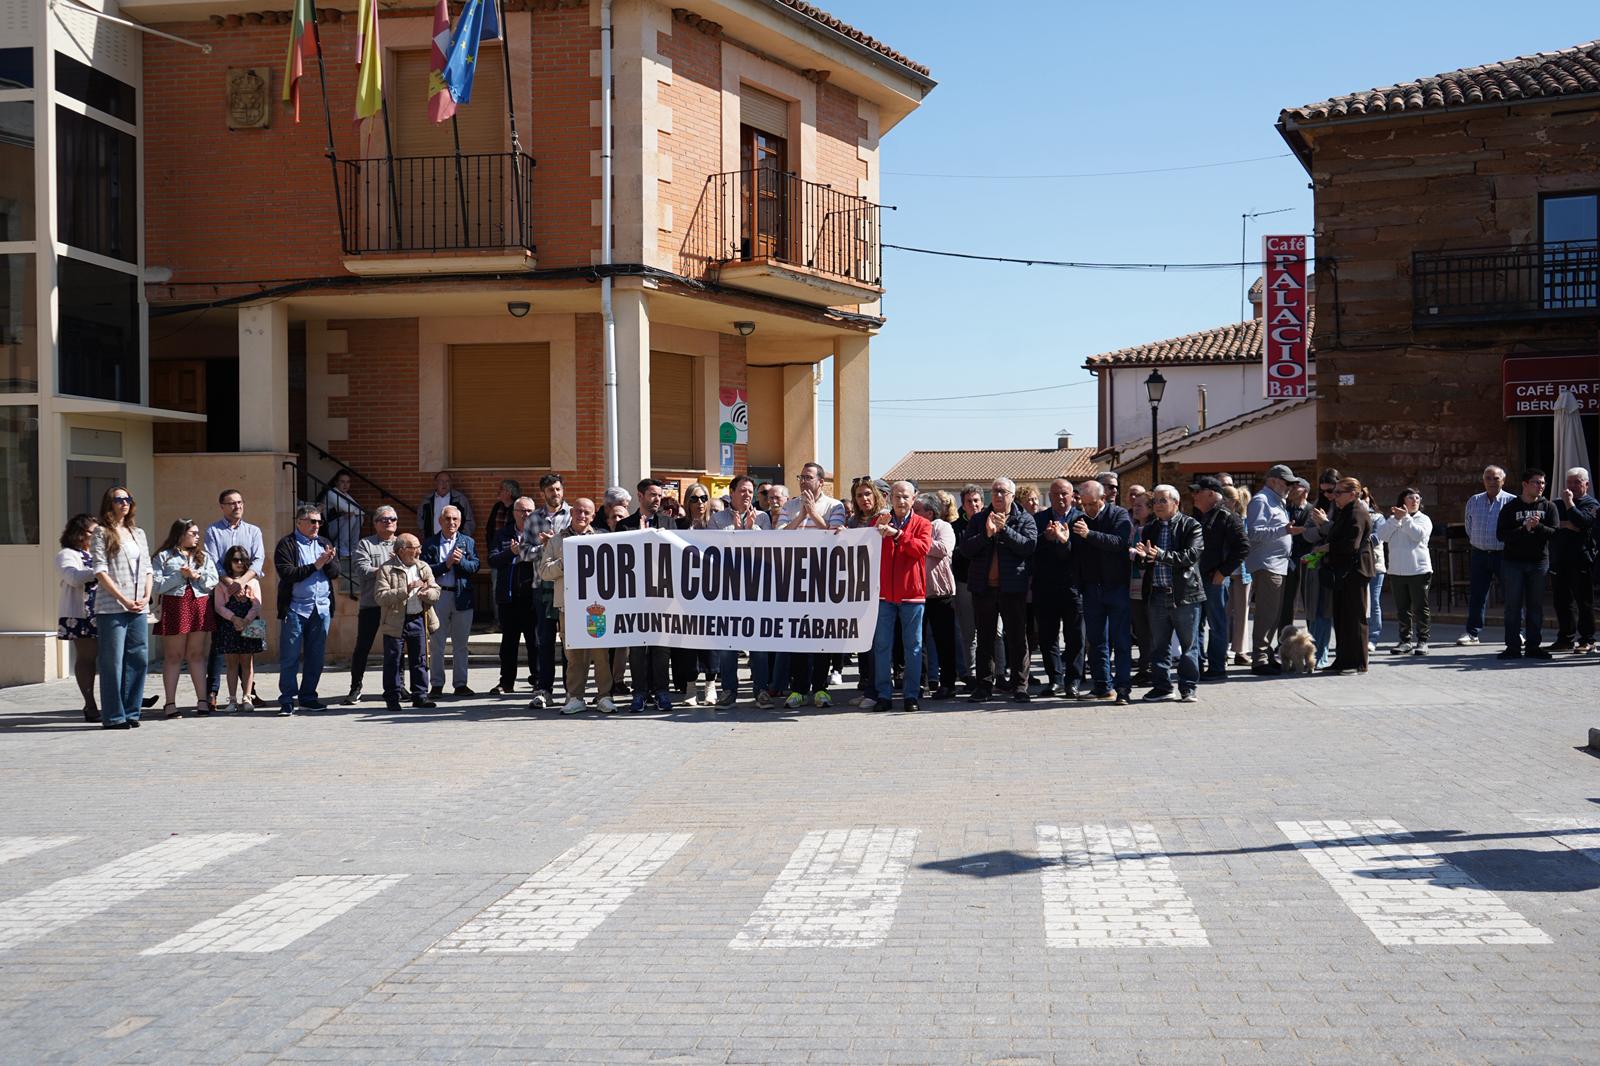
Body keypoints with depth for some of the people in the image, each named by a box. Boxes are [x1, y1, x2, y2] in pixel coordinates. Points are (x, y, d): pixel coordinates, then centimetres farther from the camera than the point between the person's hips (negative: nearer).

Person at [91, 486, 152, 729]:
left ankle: (130, 713, 12)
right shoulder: (102, 534, 1)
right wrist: (124, 600, -13)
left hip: (138, 609, 5)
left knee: (138, 660, 4)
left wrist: (146, 596, 0)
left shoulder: (138, 533, 18)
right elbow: (100, 572, -7)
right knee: (113, 662, -3)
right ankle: (113, 716, 2)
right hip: (111, 608, -5)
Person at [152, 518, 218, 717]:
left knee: (197, 654, 6)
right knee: (173, 656, 0)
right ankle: (170, 704, 3)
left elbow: (213, 581, 8)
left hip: (199, 606, 3)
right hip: (174, 606, -3)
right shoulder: (163, 557, 3)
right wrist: (180, 575, -12)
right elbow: (157, 585, -6)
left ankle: (202, 700, 7)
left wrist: (197, 576, -8)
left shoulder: (204, 557, 16)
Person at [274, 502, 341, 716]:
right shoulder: (286, 545, -1)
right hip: (295, 608, -5)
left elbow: (335, 573, 7)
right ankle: (287, 701, 2)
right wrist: (315, 565, -14)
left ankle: (308, 697, 16)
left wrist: (329, 562, -14)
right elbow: (287, 574, -14)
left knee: (315, 657, 8)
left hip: (321, 608, 5)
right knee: (290, 657, -2)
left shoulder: (324, 543, 15)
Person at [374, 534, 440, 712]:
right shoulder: (387, 570, -8)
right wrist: (406, 590, -23)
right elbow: (380, 597, -17)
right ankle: (392, 698, 11)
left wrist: (426, 593, -17)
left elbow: (436, 592, 6)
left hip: (418, 619, 4)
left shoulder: (424, 568, 9)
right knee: (393, 661, 2)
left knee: (420, 660, 9)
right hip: (395, 622, -4)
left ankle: (420, 695, 19)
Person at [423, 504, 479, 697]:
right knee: (436, 643, 2)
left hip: (462, 596, 1)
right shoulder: (430, 543, 3)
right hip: (438, 596, -1)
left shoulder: (468, 542, 7)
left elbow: (475, 566, -4)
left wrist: (461, 561, -19)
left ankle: (460, 683, 13)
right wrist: (446, 565, -16)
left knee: (461, 643, 7)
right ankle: (437, 685, 7)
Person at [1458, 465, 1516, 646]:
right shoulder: (1473, 502, 10)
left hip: (1503, 554, -3)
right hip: (1479, 554, 3)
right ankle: (1472, 632, 10)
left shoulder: (1512, 502, -3)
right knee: (1476, 594, 4)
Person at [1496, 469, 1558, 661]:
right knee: (1513, 605, -2)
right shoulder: (1510, 508, 2)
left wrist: (1537, 526, -18)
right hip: (1513, 561, -2)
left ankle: (1533, 646, 9)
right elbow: (1501, 535, -7)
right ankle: (1513, 646, 2)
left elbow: (1555, 532, -2)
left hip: (1539, 561, 2)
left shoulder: (1548, 507, 8)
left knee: (1536, 605, 4)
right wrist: (1524, 528, -18)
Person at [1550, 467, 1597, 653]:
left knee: (1583, 601, -1)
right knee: (1562, 600, 8)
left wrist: (1569, 502, -10)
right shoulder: (1558, 504, 18)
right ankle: (1566, 639, 16)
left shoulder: (1592, 504, 1)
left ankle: (1587, 640, 5)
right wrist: (1565, 524, -10)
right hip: (1559, 559, 6)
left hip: (1581, 560, -5)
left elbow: (1581, 521, -18)